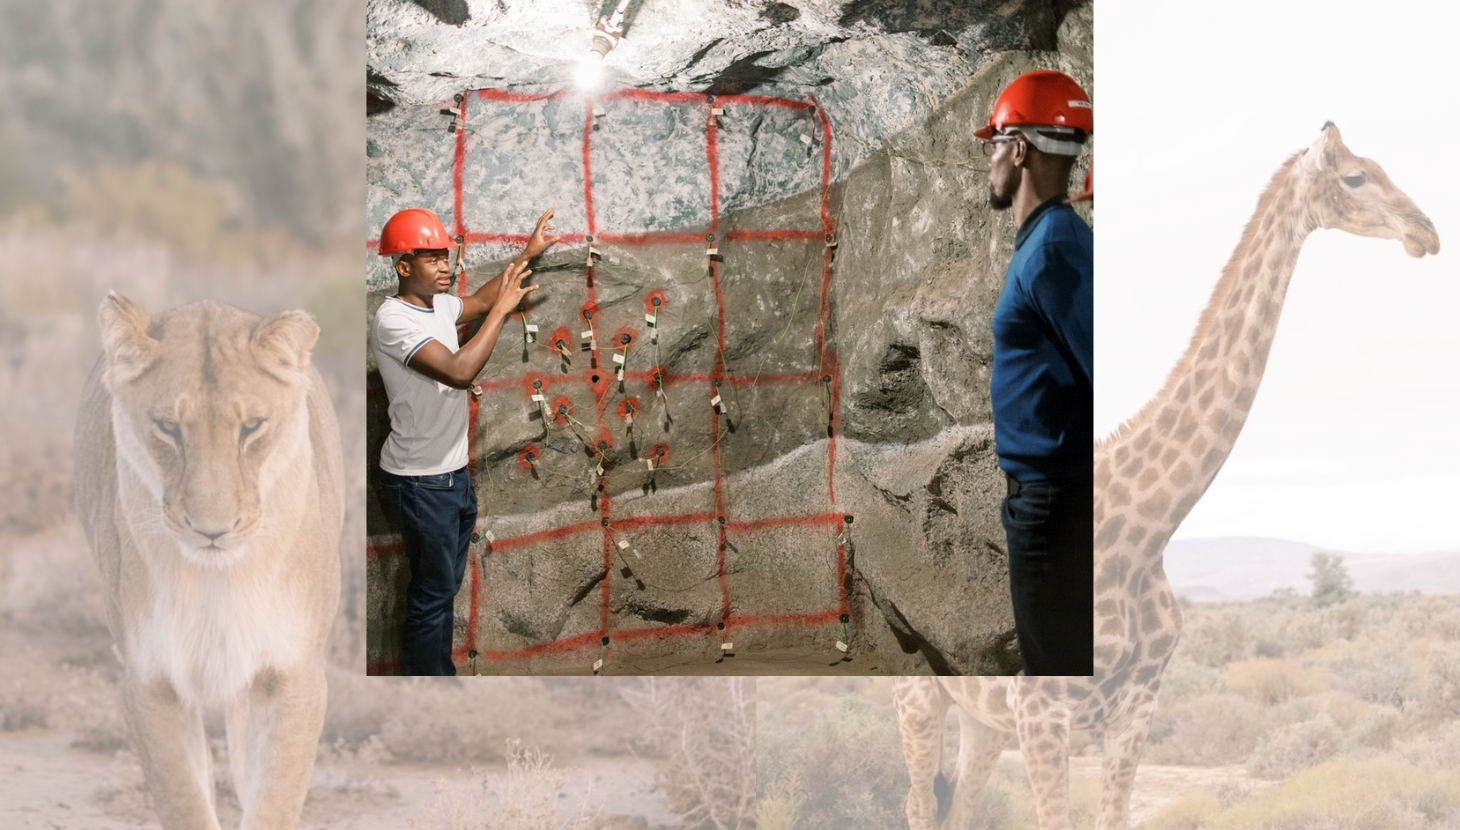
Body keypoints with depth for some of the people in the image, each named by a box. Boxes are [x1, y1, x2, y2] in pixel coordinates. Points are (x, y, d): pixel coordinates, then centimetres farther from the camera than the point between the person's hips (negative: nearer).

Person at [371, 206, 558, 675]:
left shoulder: (438, 305, 6)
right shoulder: (394, 321, -23)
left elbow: (479, 301, 29)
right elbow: (459, 372, -33)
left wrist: (527, 255, 21)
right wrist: (503, 309, -26)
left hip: (453, 473, 9)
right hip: (420, 483, -9)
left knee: (445, 587, 17)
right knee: (433, 592, 0)